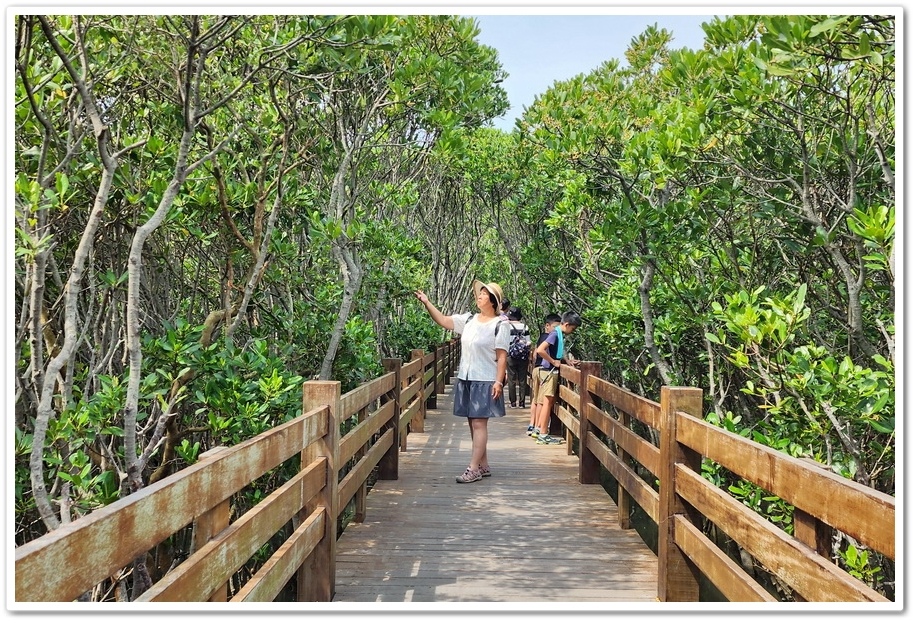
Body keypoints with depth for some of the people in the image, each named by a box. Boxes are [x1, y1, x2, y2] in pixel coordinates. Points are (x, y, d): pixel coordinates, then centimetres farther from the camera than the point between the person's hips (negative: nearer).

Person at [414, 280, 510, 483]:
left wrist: (498, 382, -16)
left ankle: (473, 469, -7)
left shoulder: (500, 325, -6)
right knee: (473, 424, 10)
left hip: (485, 381, -6)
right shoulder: (469, 319, 10)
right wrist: (426, 303, -1)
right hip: (465, 379, 7)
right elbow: (443, 321, 8)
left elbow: (501, 357, -9)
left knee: (478, 423, -8)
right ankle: (484, 466, 19)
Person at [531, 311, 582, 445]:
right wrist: (553, 362, -19)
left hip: (548, 371, 9)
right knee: (548, 402, -7)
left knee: (544, 402, 16)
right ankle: (543, 435, -4)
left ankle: (537, 429, 25)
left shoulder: (560, 335, 10)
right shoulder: (555, 334, -17)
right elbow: (540, 350, -28)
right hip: (549, 371, -9)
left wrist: (568, 360, 8)